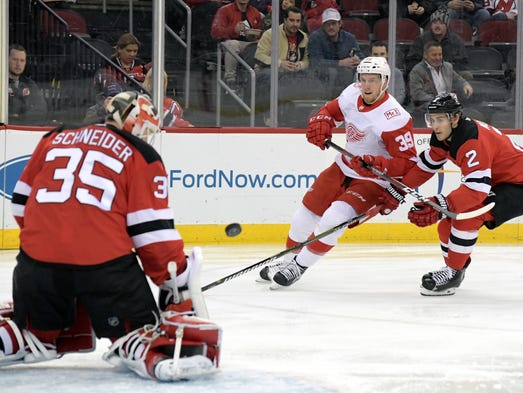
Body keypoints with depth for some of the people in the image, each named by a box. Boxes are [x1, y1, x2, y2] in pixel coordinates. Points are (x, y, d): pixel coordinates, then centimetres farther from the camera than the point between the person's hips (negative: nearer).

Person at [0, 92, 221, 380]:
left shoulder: (55, 139, 19)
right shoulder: (142, 157, 7)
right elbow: (152, 230, 1)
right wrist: (177, 279, 9)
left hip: (39, 259, 4)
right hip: (106, 261, -4)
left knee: (38, 328, 27)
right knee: (138, 328, 7)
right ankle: (160, 356, -23)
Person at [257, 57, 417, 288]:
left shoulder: (394, 119, -28)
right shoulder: (352, 94, -7)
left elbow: (408, 163, -25)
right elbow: (331, 110, 14)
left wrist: (377, 165, -38)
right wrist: (320, 123, -8)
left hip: (373, 181, -7)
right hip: (344, 168, 7)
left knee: (333, 219, -23)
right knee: (307, 212, 10)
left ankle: (299, 266, -5)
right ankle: (288, 260, 32)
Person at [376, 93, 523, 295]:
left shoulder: (473, 140, -31)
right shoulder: (444, 136, -2)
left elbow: (477, 188, -39)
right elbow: (425, 165, 12)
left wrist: (442, 205, -47)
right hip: (496, 183, 10)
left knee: (466, 214, -28)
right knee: (447, 222, 6)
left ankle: (453, 272, -15)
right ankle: (454, 266, 28)